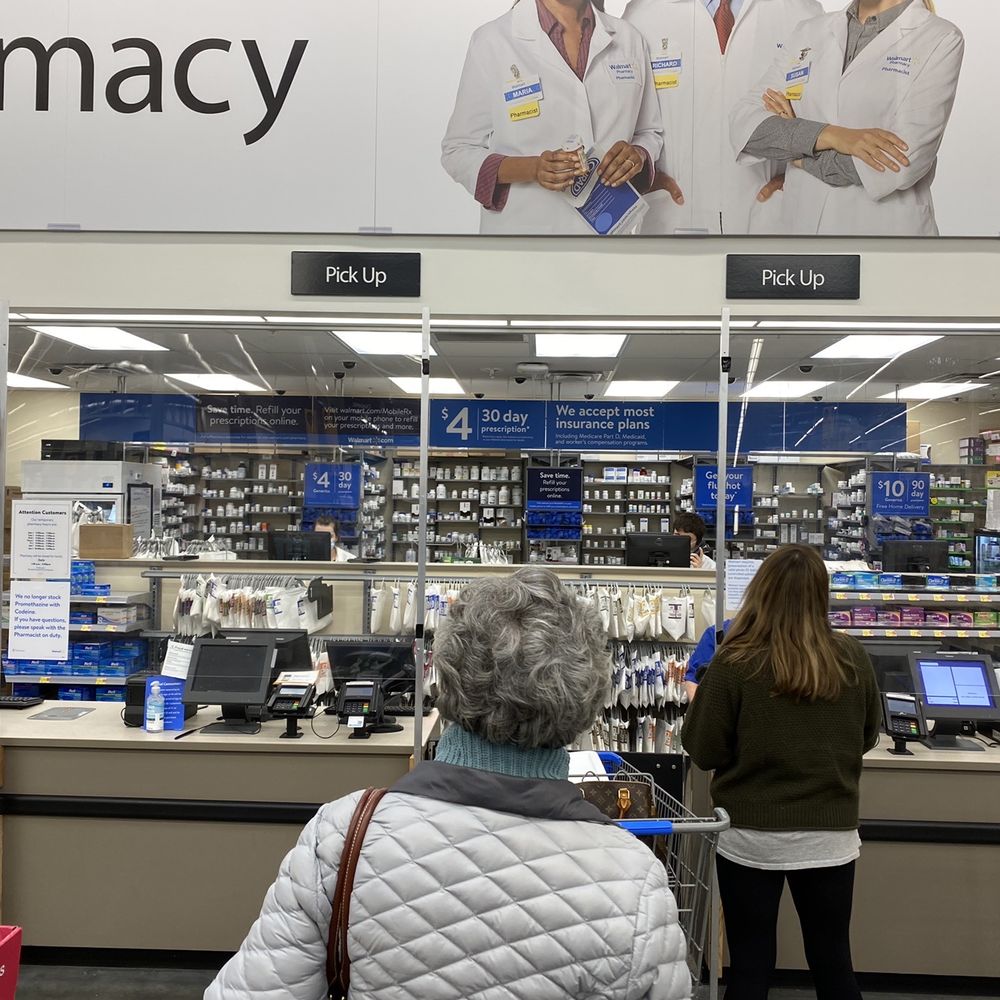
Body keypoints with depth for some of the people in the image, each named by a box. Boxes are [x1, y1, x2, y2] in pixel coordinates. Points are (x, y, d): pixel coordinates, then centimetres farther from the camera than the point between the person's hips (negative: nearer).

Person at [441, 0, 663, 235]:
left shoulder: (630, 38, 2)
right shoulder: (492, 40, -8)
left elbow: (649, 133, 11)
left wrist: (638, 154, -12)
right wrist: (532, 167, -24)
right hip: (525, 226, -3)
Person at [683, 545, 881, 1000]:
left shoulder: (736, 663, -16)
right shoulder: (852, 658, -7)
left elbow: (703, 751, -10)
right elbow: (867, 737, 8)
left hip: (751, 837, -2)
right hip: (831, 835, 3)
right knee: (832, 961, 19)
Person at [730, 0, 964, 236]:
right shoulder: (809, 32, 7)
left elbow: (904, 162, -17)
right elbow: (745, 125, -5)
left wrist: (802, 156, -8)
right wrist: (830, 135, -19)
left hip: (886, 227, -4)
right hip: (801, 225, 4)